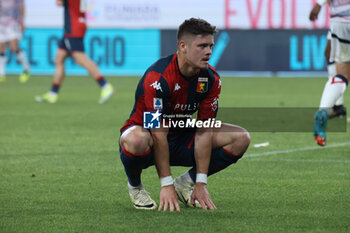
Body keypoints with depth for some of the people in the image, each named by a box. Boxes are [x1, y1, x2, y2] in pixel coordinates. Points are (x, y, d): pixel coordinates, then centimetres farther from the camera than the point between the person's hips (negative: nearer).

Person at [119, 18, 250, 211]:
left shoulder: (211, 79, -10)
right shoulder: (158, 77, -28)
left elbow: (204, 131, -10)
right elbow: (159, 134, -29)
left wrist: (201, 184, -16)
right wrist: (166, 185, -29)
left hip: (181, 141, 6)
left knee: (241, 138, -10)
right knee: (136, 140, -43)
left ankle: (186, 182, 6)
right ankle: (134, 186, -8)